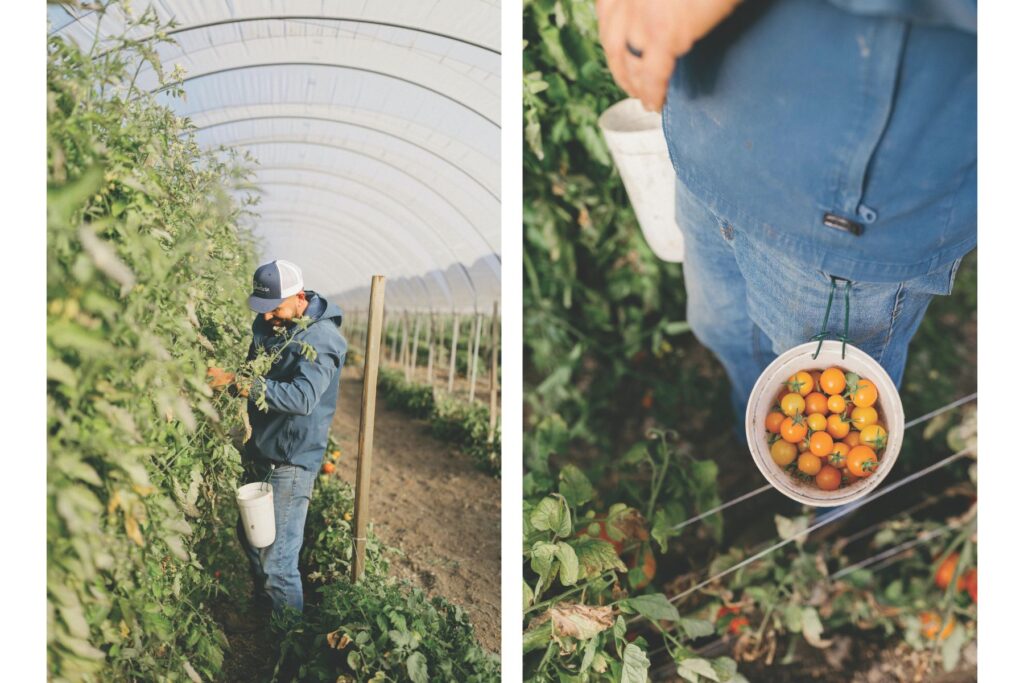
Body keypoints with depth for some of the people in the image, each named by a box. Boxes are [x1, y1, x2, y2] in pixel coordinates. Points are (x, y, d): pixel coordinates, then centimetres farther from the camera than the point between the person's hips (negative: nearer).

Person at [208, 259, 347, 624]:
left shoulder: (322, 339, -20)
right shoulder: (265, 324, 4)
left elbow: (303, 397, -35)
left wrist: (237, 383, -38)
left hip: (292, 461, -9)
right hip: (259, 453, 9)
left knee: (277, 563, -8)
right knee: (250, 538, 22)